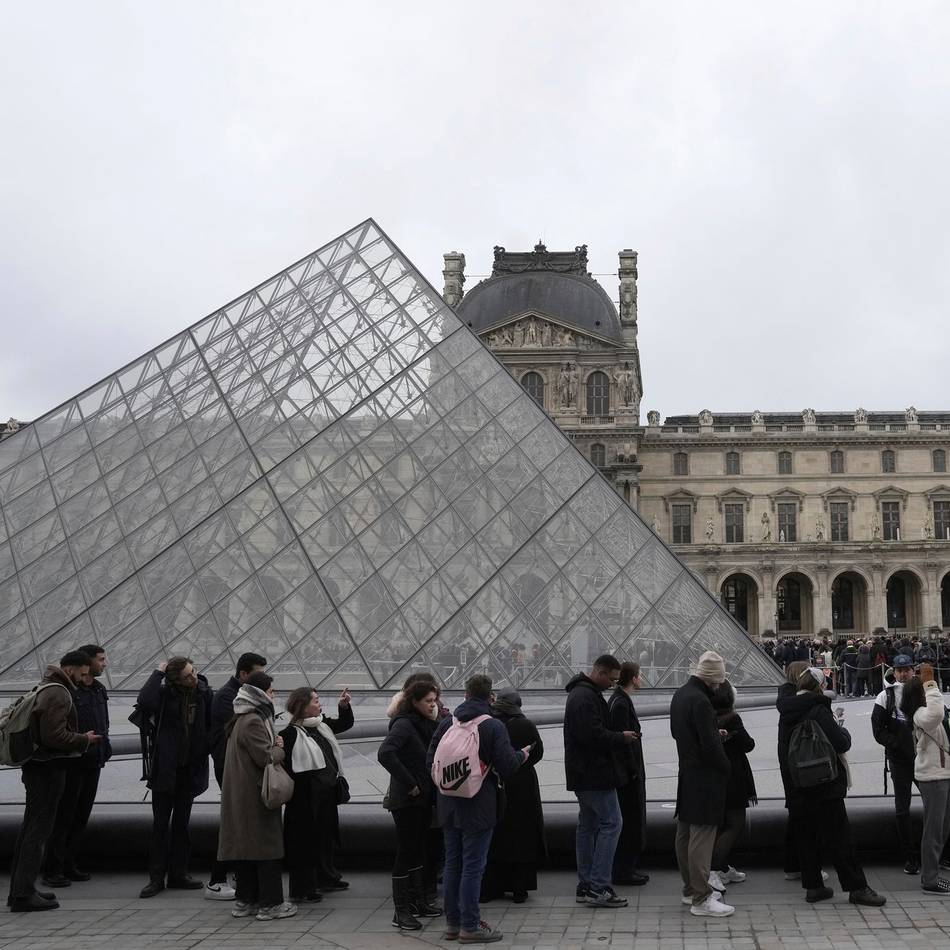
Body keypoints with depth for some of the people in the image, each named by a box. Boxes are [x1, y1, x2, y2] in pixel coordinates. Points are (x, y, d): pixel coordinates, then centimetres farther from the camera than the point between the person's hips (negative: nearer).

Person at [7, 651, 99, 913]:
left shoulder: (45, 687, 16)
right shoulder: (57, 694, -16)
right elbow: (54, 735, -24)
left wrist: (81, 738, 13)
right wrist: (84, 740, -10)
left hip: (36, 766, 10)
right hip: (47, 768, -10)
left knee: (30, 828, 15)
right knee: (39, 830, -6)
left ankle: (20, 889, 22)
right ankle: (24, 894, -3)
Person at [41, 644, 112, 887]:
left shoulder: (99, 690, 14)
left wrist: (104, 748, 9)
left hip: (93, 763, 8)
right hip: (71, 763, -8)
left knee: (82, 815, 12)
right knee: (63, 816, -2)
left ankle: (69, 864, 22)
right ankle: (52, 870, 5)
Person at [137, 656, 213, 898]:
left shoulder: (204, 693, -3)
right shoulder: (165, 693, -10)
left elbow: (213, 725, 5)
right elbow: (144, 702, -32)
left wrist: (207, 749, -8)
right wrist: (158, 673, -23)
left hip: (190, 769, 3)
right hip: (165, 769, -2)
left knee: (181, 824, 13)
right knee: (160, 824, 3)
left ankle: (178, 874, 22)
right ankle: (156, 877, 11)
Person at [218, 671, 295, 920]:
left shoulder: (243, 719, 15)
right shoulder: (253, 721, -17)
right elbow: (265, 758, -20)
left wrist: (274, 745, 7)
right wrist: (280, 749, -2)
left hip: (240, 796, 10)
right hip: (256, 795, -10)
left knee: (245, 846, 12)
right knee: (266, 845, -3)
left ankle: (245, 901, 19)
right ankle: (270, 904, 2)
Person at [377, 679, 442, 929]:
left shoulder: (427, 724, 9)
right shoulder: (404, 724, -17)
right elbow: (385, 753, -31)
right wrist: (409, 783, -25)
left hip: (425, 798, 8)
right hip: (407, 800, -8)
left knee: (418, 849, 16)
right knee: (406, 851, -2)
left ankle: (418, 901, 28)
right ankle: (401, 911, 5)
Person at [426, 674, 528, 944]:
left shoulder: (446, 723, 3)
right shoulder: (493, 727, -12)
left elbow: (430, 762, 7)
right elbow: (508, 767, -15)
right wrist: (521, 755, 5)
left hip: (449, 806, 5)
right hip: (478, 808, -5)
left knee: (452, 863, 14)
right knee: (473, 866, 0)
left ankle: (452, 922, 22)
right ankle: (469, 927, 5)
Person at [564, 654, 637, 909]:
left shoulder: (582, 693, 18)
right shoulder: (586, 697, -17)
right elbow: (592, 735, -26)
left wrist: (618, 739, 10)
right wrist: (621, 738, -11)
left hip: (583, 773, 11)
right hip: (594, 773, -11)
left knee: (588, 825, 13)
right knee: (611, 822, -8)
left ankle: (585, 885, 17)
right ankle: (598, 887, -8)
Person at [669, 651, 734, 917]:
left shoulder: (680, 694, 10)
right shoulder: (700, 701, -21)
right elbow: (710, 745, -23)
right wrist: (725, 767, -7)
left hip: (686, 773, 10)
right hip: (705, 777, -10)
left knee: (685, 833, 15)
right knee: (702, 835, -6)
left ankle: (690, 888, 27)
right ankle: (701, 898, -2)